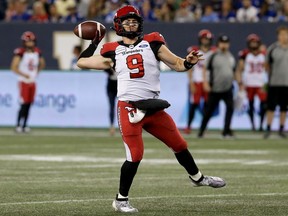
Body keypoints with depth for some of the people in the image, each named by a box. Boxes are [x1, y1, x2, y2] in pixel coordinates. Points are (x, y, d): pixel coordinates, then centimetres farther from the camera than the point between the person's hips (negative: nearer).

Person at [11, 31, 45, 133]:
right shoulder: (20, 52, -12)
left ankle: (24, 125, 12)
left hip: (33, 82, 6)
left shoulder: (37, 52, 6)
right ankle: (18, 125, -6)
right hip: (24, 82, -6)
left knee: (29, 105, 6)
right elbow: (13, 67, -15)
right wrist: (24, 74, -20)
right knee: (24, 104, -11)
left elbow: (42, 64, 23)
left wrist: (36, 72, 11)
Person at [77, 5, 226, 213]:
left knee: (179, 144, 12)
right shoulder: (112, 51, 6)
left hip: (153, 108, 3)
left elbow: (176, 63, 3)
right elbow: (82, 62, 12)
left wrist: (188, 62, -16)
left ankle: (197, 177, 37)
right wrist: (93, 43, 16)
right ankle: (121, 200, 3)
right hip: (129, 108, -3)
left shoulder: (152, 43, 7)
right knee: (135, 155, -11)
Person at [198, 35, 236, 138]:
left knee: (230, 107, -13)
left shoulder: (231, 57, 11)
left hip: (228, 89, 4)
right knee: (209, 110, 4)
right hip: (215, 89, -3)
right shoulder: (213, 56, -5)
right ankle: (201, 131, 18)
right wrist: (205, 83, -12)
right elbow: (205, 69, -4)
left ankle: (226, 131, -7)